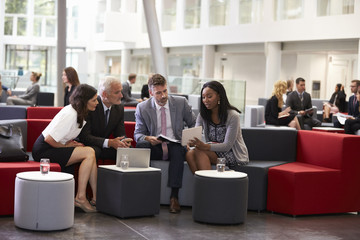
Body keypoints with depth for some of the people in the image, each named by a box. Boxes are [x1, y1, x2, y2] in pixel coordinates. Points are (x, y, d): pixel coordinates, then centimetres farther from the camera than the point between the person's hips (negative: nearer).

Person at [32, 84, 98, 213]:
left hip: (53, 148, 9)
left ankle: (96, 197, -9)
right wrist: (66, 146, -9)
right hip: (43, 150, -9)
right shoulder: (70, 114, -22)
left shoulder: (78, 113, 8)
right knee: (89, 153, -20)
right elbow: (49, 139, -23)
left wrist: (69, 142, 1)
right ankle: (80, 198, -20)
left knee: (89, 153, -6)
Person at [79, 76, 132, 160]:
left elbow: (120, 134, 4)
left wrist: (123, 141, -22)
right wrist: (109, 142, -32)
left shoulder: (119, 108, 2)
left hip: (104, 147, 5)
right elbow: (84, 137, -22)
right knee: (93, 150, -37)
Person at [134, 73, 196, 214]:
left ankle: (174, 196, -36)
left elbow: (194, 125, 10)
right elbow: (138, 134, 2)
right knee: (141, 146, -32)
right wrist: (147, 138, -22)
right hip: (154, 149, 1)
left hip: (175, 148, 0)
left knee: (178, 149, -36)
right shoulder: (142, 108, 2)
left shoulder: (181, 103, 2)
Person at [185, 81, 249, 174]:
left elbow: (227, 146, -19)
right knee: (190, 154, -24)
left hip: (235, 156, -6)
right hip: (214, 152, 6)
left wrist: (205, 146, -35)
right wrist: (191, 141, -33)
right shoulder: (203, 115, 3)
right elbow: (196, 135, -7)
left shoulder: (233, 116, -15)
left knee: (199, 151, -28)